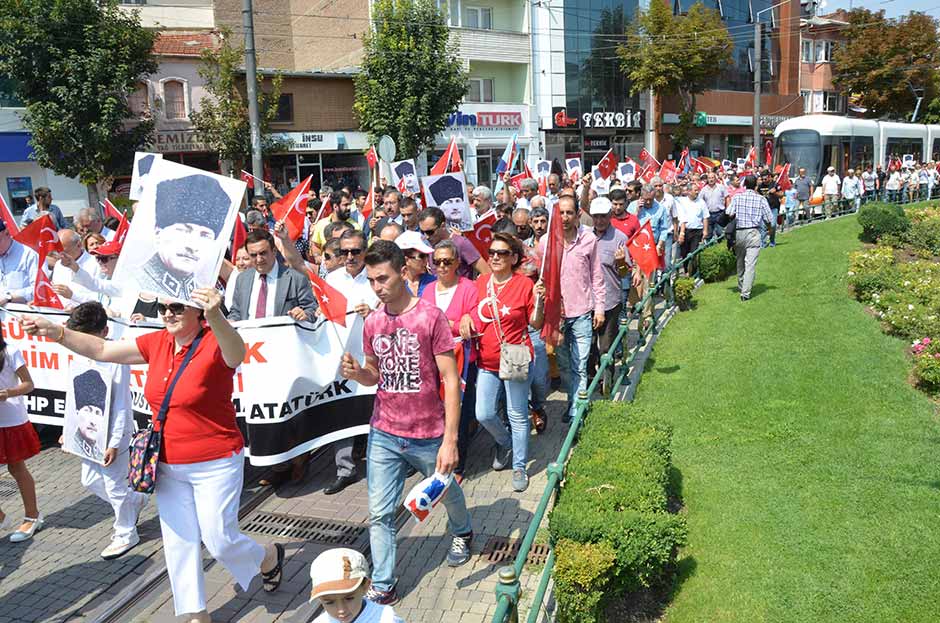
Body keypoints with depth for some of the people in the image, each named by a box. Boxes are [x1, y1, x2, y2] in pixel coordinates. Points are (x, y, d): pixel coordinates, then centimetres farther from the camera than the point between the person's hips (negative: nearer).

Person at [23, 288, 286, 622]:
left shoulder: (215, 344, -21)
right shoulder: (157, 343, -1)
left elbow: (236, 353, -45)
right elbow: (102, 350, 7)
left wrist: (215, 316, -65)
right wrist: (56, 332, -6)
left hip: (216, 465, -6)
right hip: (169, 465, 7)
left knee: (220, 541, 4)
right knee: (178, 541, 14)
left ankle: (270, 556, 36)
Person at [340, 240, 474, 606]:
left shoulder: (431, 317, -15)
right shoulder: (372, 322, 0)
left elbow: (451, 380, -15)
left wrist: (450, 440, -19)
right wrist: (356, 373, -12)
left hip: (428, 437, -3)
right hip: (384, 435, 3)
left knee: (446, 492, 22)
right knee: (379, 514, 4)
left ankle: (462, 533, 53)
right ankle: (383, 586, 19)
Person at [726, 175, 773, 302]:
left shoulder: (737, 197, 0)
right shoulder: (761, 199, -1)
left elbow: (729, 214, -10)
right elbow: (768, 219, 0)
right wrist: (770, 229, 19)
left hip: (738, 232, 2)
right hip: (753, 233, -2)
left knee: (740, 262, 19)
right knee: (750, 264, -5)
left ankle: (741, 287, 34)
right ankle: (745, 293, -12)